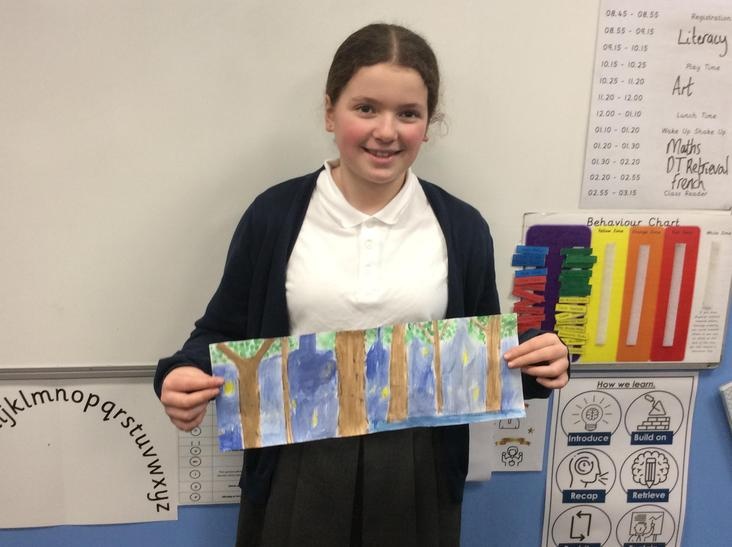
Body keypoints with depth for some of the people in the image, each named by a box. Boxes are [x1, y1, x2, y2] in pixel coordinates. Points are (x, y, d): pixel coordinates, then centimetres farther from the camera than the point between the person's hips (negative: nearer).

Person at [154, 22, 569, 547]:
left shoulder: (461, 228, -2)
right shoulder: (274, 214, -5)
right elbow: (225, 332, 2)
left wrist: (535, 366, -14)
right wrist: (185, 373, -18)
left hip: (416, 473, 1)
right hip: (298, 473, 0)